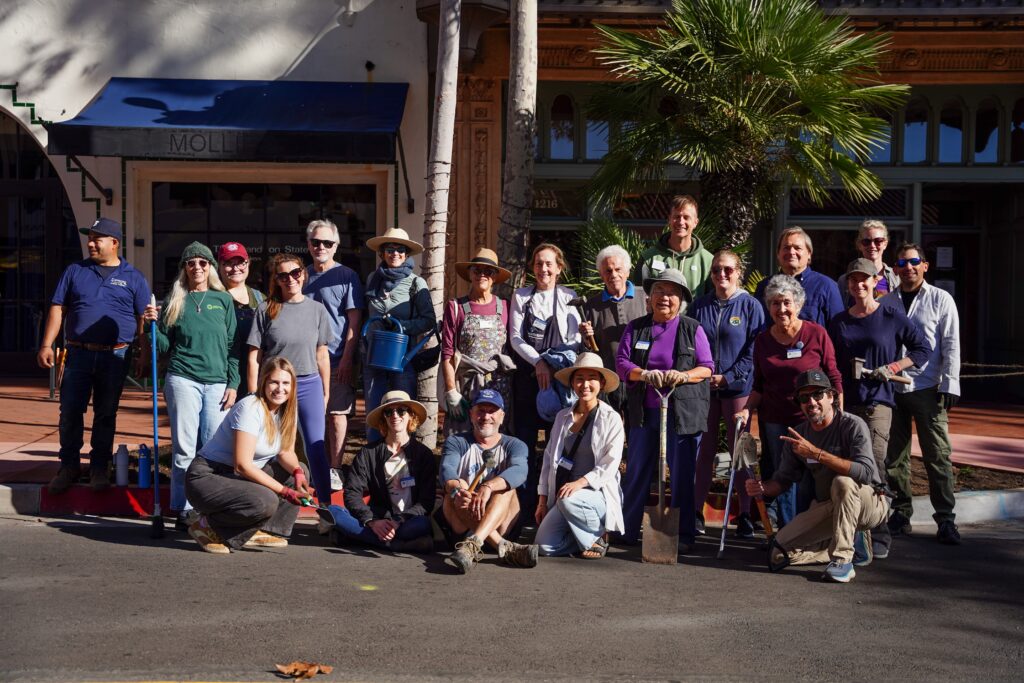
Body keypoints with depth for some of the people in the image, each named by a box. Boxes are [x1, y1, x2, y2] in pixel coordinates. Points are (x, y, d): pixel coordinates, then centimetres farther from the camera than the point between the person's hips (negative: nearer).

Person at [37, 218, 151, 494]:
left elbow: (143, 320, 5)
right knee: (70, 412, 2)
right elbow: (58, 309, 8)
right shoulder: (75, 271, 10)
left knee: (106, 415, 6)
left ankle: (99, 468, 17)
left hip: (115, 357, -1)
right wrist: (46, 345, 0)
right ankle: (69, 466, 16)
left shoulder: (133, 278, 6)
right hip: (78, 354, 1)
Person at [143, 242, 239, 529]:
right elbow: (164, 347, 10)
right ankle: (183, 510, 6)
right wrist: (152, 324, -7)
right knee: (184, 448, -1)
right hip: (183, 379, 0)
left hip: (217, 383, 1)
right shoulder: (174, 301, 9)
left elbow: (233, 345, 9)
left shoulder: (223, 300, 10)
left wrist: (233, 384, 2)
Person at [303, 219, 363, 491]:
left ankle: (334, 470, 8)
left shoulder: (346, 276, -2)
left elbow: (354, 321, -5)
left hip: (336, 359, -4)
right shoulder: (304, 275, 12)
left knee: (336, 415, 0)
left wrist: (347, 359, -13)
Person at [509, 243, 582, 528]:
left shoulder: (569, 298, 6)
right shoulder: (521, 296, 9)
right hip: (527, 375, 1)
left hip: (559, 377, -1)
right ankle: (526, 508, 6)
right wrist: (538, 362, -11)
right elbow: (516, 338, 2)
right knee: (525, 441, 1)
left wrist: (554, 364, -14)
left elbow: (575, 340, 1)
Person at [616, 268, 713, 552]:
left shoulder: (693, 329, 6)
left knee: (682, 474, 1)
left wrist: (683, 376, -18)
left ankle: (684, 535, 10)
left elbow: (707, 367, 2)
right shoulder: (635, 328, 10)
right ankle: (626, 530, 19)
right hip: (644, 411, 2)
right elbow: (621, 362, 1)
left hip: (683, 413, -2)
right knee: (636, 471, 8)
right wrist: (645, 374, -19)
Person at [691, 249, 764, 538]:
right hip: (704, 387, 3)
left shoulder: (750, 305, 0)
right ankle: (697, 511, 12)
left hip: (737, 386, -3)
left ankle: (745, 514, 8)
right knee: (704, 450, 5)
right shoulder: (700, 306, 10)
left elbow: (754, 350, -4)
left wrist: (728, 377, -11)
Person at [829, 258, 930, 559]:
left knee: (874, 467, -12)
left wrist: (892, 368, -7)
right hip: (846, 403, 4)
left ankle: (879, 537, -6)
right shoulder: (839, 322, 12)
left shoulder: (892, 315, 2)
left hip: (878, 401, -4)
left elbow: (922, 348, 5)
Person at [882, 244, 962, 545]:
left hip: (928, 389, -3)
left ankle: (946, 519, 2)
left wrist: (949, 384, -8)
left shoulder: (941, 299, 3)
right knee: (893, 456, 6)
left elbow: (951, 345, 0)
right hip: (892, 388, 3)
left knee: (938, 455, -3)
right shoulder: (886, 301, 11)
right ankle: (901, 514, 16)